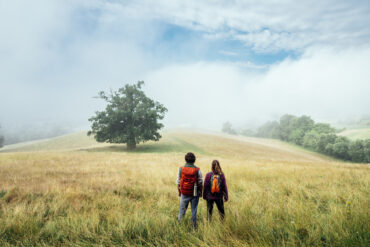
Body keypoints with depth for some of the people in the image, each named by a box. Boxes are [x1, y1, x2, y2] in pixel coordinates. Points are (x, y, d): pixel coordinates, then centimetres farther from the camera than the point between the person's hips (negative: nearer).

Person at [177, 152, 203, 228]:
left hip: (184, 193, 1)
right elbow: (200, 183, -3)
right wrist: (200, 192, 11)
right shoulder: (197, 170, -9)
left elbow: (178, 182, 1)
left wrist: (179, 191, 13)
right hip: (195, 193, -1)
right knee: (194, 210, 11)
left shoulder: (181, 169, -5)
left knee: (182, 209, 13)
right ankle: (194, 225, 18)